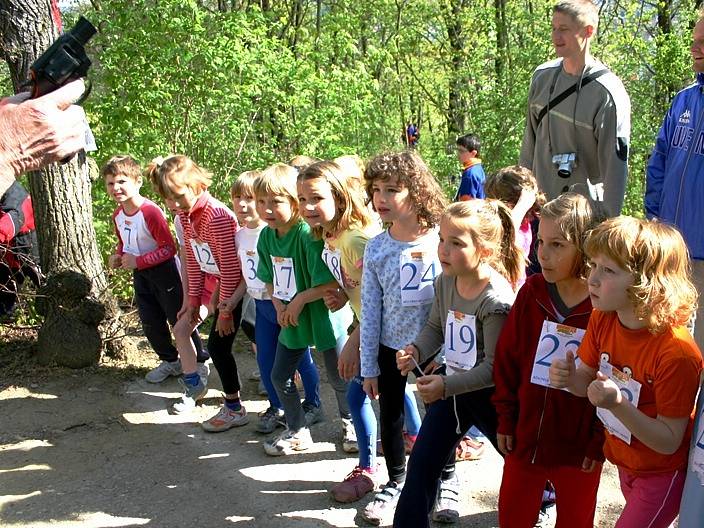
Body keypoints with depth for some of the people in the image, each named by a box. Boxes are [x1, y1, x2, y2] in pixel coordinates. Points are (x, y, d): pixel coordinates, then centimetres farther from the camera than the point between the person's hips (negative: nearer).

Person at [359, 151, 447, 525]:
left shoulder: (442, 240, -14)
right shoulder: (376, 248, -7)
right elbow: (370, 310, -3)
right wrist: (368, 367, -1)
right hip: (391, 348, 2)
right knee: (391, 416, 15)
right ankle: (396, 482, 39)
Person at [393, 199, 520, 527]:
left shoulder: (496, 300, -29)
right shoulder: (445, 281, -7)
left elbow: (494, 367, -27)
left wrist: (446, 385, -31)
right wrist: (416, 351, -11)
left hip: (489, 394, -6)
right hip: (450, 387, 6)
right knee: (422, 461, 6)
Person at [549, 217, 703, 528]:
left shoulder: (677, 353, -32)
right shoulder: (602, 319, -13)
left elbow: (669, 441, -26)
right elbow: (589, 380, 0)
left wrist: (617, 404, -39)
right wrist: (569, 378, -22)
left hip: (662, 474, -6)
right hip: (624, 461, 7)